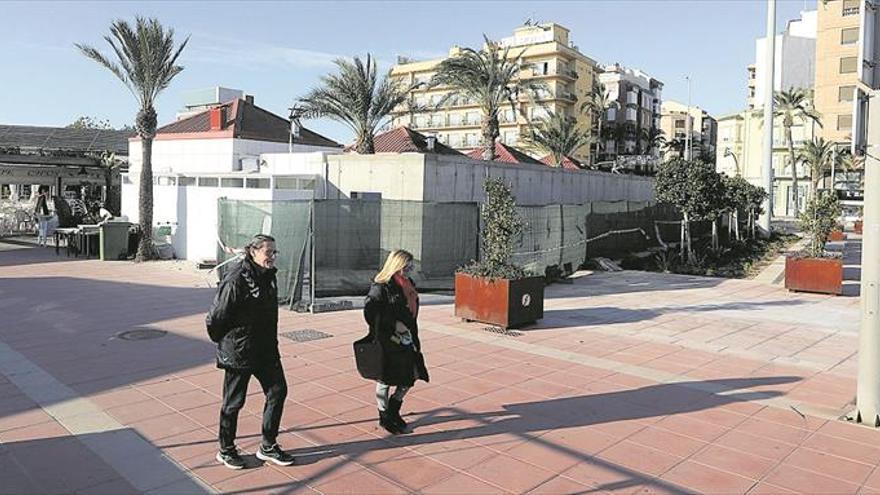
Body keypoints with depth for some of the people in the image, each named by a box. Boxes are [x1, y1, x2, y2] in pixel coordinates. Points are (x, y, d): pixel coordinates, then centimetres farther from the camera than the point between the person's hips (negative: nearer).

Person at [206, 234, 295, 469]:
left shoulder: (268, 276, 5)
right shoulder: (236, 280, -21)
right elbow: (215, 319, -16)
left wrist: (271, 343, 17)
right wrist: (224, 342, -2)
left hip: (266, 350, 8)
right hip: (238, 352, -8)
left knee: (278, 391, 9)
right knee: (234, 402, 8)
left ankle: (268, 447, 24)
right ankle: (226, 450, 28)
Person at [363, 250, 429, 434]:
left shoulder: (408, 285, 9)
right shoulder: (381, 287, -16)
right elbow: (369, 311, -22)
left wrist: (414, 339, 16)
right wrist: (393, 325, -20)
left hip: (406, 339, 8)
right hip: (387, 341, -8)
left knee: (413, 374, 11)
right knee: (385, 379, 6)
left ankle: (394, 410, 31)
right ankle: (384, 416, 25)